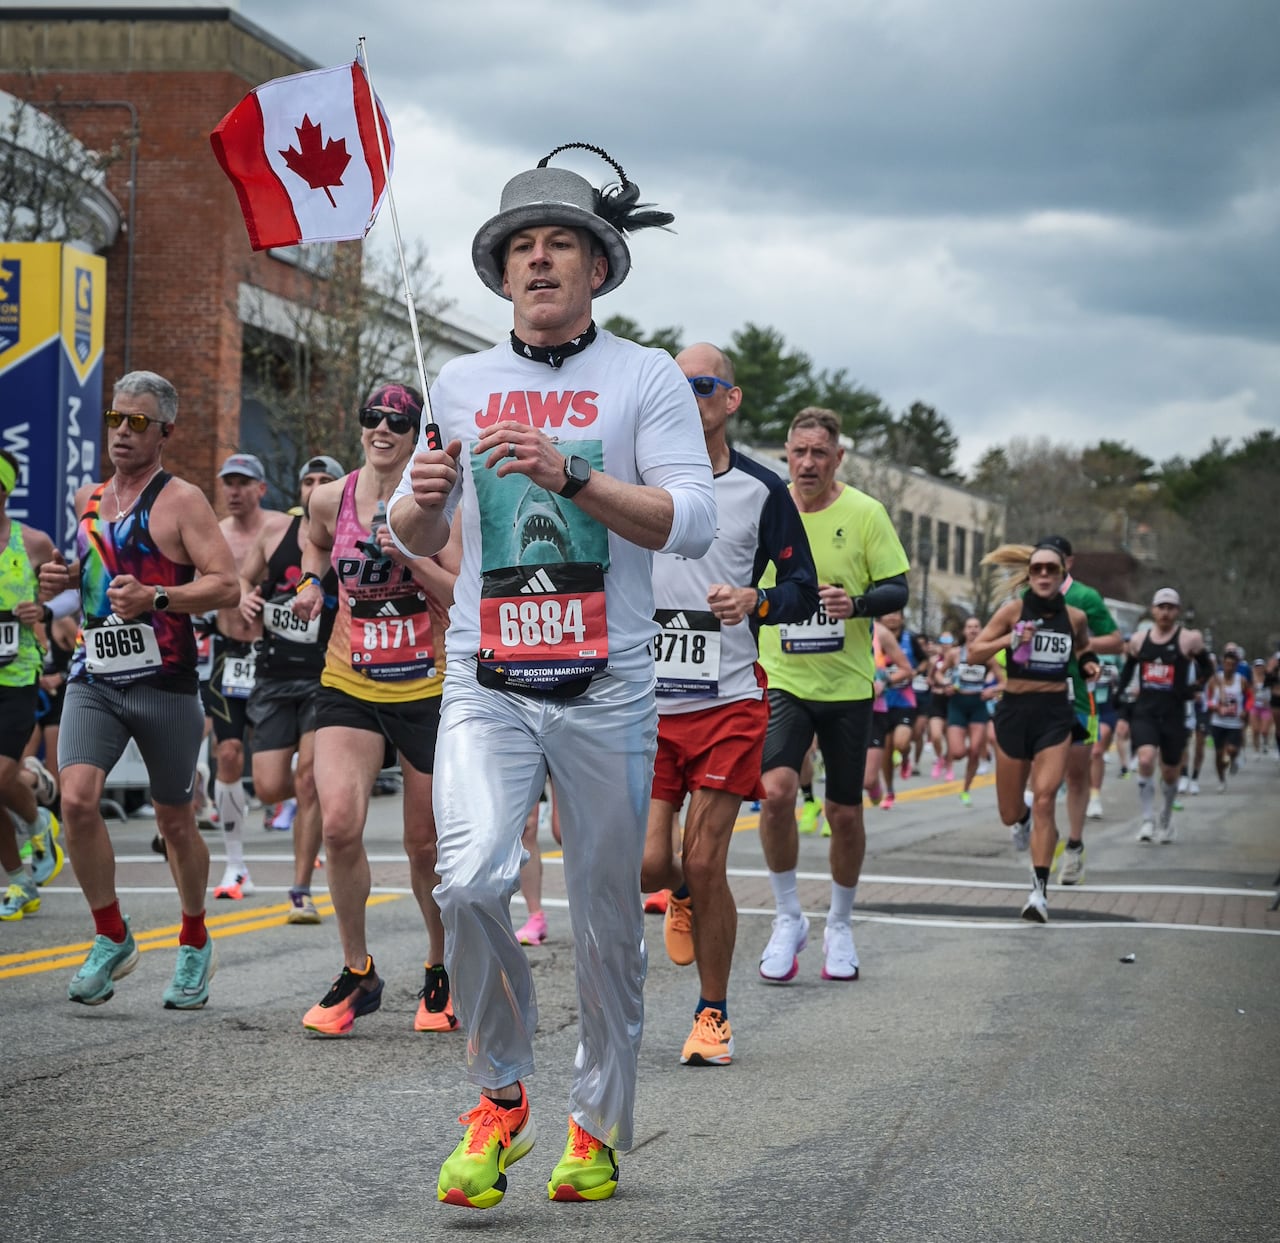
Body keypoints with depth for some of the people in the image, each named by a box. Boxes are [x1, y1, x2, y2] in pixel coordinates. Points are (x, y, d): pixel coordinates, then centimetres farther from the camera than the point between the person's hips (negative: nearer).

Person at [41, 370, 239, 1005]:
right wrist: (63, 578, 9)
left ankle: (194, 944, 29)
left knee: (175, 821, 7)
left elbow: (227, 586, -13)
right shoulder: (88, 499, 14)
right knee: (77, 799, -17)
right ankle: (112, 938, 0)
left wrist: (156, 598, -27)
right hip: (93, 677, 4)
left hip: (164, 683, -4)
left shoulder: (181, 500, -5)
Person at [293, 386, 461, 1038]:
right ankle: (357, 973, 0)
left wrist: (406, 552, -22)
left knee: (426, 844, 6)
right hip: (349, 687, 2)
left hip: (429, 690, -2)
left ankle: (442, 969, 31)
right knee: (339, 823, -18)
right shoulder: (330, 499, 2)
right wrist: (311, 582, 8)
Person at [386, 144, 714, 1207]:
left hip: (606, 686, -1)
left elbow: (691, 522, -8)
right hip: (486, 681, 2)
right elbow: (415, 540, 19)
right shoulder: (461, 383, 13)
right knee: (471, 880, -19)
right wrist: (422, 498, -5)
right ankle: (500, 1096, 2)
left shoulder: (646, 378, 3)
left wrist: (569, 473, -19)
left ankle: (599, 1125, 20)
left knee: (607, 915, 4)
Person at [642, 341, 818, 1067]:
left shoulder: (762, 489, 2)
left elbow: (805, 588, 5)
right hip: (647, 700, 1)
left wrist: (756, 601, -14)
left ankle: (714, 1015, 13)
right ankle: (681, 897, 33)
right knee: (646, 863, -6)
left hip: (729, 701, -1)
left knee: (706, 864, -5)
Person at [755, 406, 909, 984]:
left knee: (845, 813, 6)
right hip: (781, 681, 0)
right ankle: (788, 919, -4)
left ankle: (839, 926, 27)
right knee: (775, 791, -21)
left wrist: (857, 602, -25)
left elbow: (898, 589, -5)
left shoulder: (865, 513, -6)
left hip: (848, 685, 0)